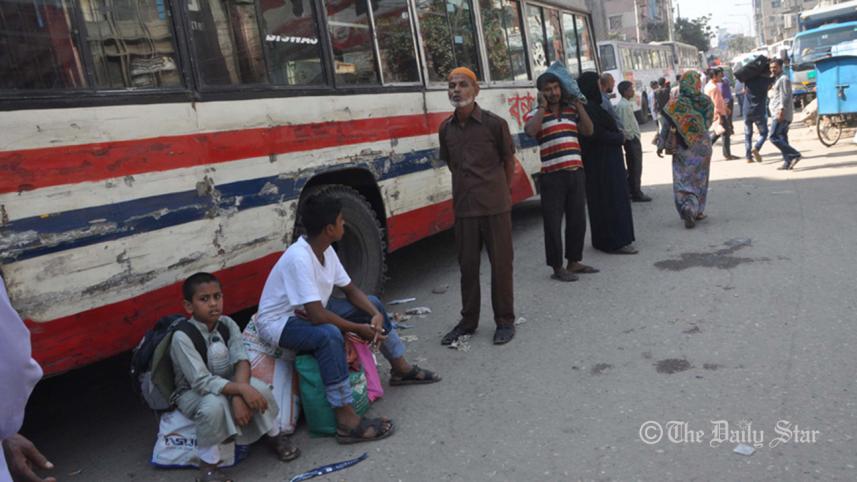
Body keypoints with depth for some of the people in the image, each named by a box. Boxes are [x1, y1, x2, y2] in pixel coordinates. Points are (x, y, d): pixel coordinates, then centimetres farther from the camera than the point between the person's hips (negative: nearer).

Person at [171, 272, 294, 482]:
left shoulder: (227, 324, -9)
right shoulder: (182, 337, -25)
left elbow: (241, 361, -18)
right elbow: (201, 382, -31)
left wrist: (238, 396, -35)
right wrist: (241, 389, -40)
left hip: (227, 384, 4)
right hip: (193, 393, -4)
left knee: (259, 389, -23)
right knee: (214, 404, -37)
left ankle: (275, 437, 6)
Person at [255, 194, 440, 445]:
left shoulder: (326, 250, -4)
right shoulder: (299, 258, -32)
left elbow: (351, 290, 4)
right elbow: (317, 316, -35)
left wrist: (376, 314, -13)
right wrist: (358, 328, -23)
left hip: (309, 311, 10)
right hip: (278, 323, -9)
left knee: (372, 303, 7)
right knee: (329, 335, -39)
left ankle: (401, 369, 23)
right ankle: (346, 421, -32)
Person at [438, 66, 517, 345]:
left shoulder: (494, 123, -7)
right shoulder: (446, 129, 4)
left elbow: (509, 160, 2)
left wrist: (501, 191, 8)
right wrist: (468, 186, 9)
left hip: (495, 206, -3)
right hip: (463, 207, 4)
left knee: (501, 264, 6)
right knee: (467, 265, 11)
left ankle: (505, 320, 19)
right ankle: (468, 320, 25)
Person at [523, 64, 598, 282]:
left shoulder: (571, 110, 14)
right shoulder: (535, 114, 1)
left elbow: (588, 131, 5)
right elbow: (530, 131, -20)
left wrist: (578, 104, 4)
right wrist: (543, 106, -12)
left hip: (576, 173, 5)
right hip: (552, 176, -5)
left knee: (578, 220, 11)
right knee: (553, 223, -1)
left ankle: (574, 262, 26)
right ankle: (557, 268, 10)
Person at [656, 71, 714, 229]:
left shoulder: (676, 103, -11)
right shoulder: (707, 101, -5)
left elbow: (667, 125, -12)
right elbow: (709, 122, 5)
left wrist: (661, 144, -7)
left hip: (683, 147, -2)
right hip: (703, 145, 2)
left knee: (683, 180, 6)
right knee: (700, 178, 14)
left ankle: (688, 208, -10)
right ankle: (698, 211, 16)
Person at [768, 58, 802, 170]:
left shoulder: (783, 79, -8)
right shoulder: (776, 79, 22)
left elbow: (785, 96, -17)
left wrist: (781, 110, -23)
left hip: (781, 114, -10)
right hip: (778, 114, 10)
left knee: (774, 137, -14)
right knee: (782, 138, 8)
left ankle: (795, 155, -14)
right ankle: (787, 162, 8)